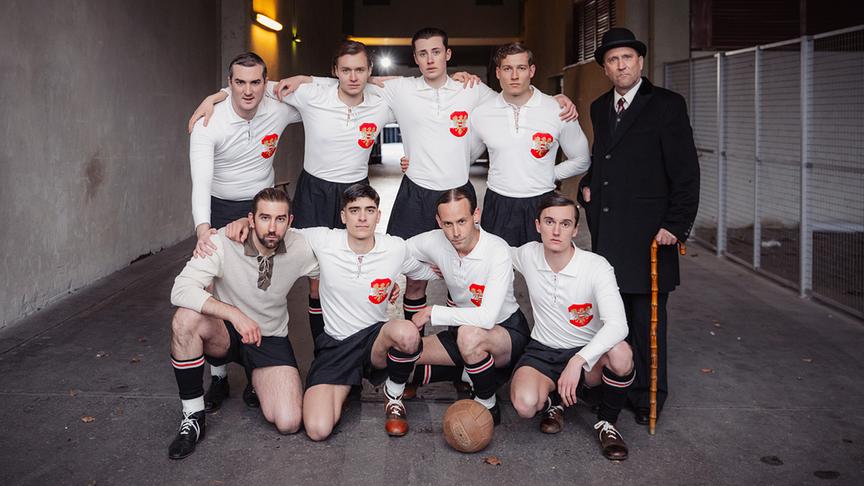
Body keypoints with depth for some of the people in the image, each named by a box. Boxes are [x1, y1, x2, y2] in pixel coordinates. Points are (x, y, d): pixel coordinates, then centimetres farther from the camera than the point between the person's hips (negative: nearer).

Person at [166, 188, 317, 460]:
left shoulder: (300, 250, -14)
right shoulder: (222, 243, -22)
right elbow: (181, 290, -32)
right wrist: (234, 314, -42)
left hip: (271, 339, 1)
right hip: (223, 333, -1)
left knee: (288, 423, -18)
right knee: (185, 318, -36)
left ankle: (257, 376, 18)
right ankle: (193, 417, -18)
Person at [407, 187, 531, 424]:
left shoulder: (498, 251, -27)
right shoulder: (435, 241, -12)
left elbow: (487, 317, -36)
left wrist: (432, 312, -28)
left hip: (508, 331, -5)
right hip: (464, 328, 6)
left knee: (469, 334, -39)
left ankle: (488, 405, -14)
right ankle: (468, 372, 7)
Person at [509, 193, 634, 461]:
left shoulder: (597, 267, -20)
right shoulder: (527, 255, -7)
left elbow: (617, 325, -33)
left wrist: (578, 361, -45)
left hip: (588, 352, -1)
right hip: (542, 351, 2)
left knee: (620, 353, -37)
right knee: (525, 404, -31)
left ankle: (606, 423, -6)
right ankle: (553, 400, 11)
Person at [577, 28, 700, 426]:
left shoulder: (667, 105, -3)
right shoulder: (600, 108, 16)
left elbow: (686, 171, -7)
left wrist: (676, 225, -12)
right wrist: (587, 185, 10)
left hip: (648, 230, -5)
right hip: (605, 230, 6)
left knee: (646, 316, 1)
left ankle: (647, 396, 12)